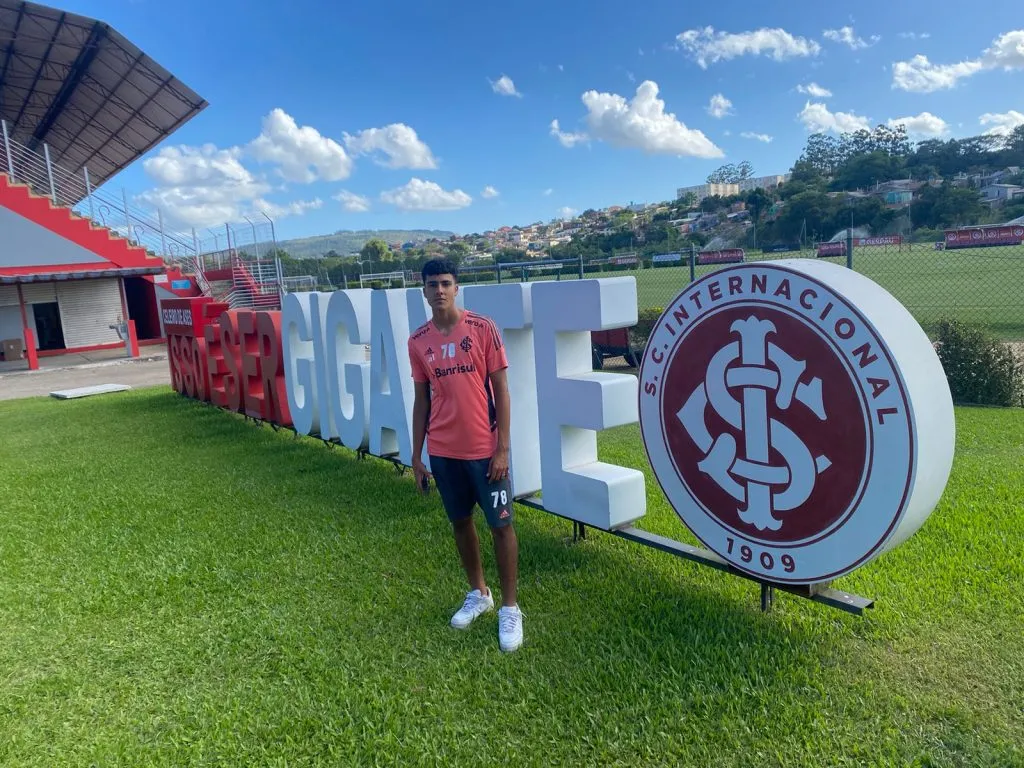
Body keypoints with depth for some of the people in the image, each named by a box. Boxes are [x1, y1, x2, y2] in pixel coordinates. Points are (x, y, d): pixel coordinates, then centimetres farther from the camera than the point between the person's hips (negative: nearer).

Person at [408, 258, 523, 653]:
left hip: (484, 448, -3)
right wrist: (416, 455, 8)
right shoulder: (418, 341, 3)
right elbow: (422, 399, 8)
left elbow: (501, 390, -7)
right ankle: (478, 593, 36)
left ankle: (510, 608, 20)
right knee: (460, 521, 16)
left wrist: (502, 448, -11)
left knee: (501, 525, 4)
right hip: (443, 451, 4)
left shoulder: (482, 328, -7)